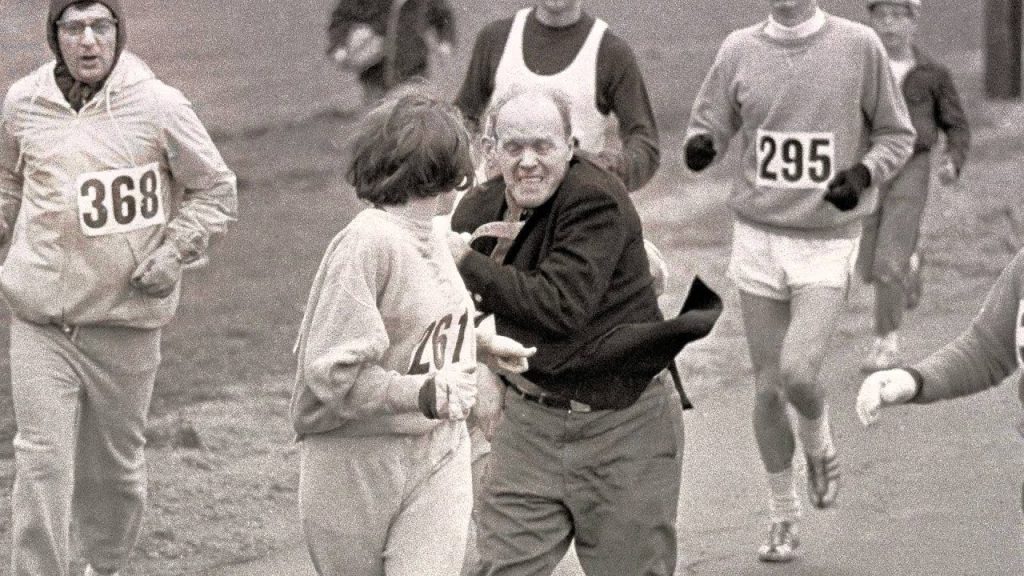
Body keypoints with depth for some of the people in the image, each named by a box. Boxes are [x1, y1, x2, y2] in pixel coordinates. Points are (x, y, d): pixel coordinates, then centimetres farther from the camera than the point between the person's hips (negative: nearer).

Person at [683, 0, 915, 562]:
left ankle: (820, 447, 15)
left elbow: (897, 135, 5)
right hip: (758, 237, 2)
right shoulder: (739, 49, 1)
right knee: (768, 386, 5)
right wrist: (700, 146, -18)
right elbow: (708, 126, 6)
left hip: (828, 242, -2)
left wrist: (864, 173, -14)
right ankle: (783, 517, 22)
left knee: (798, 372, -19)